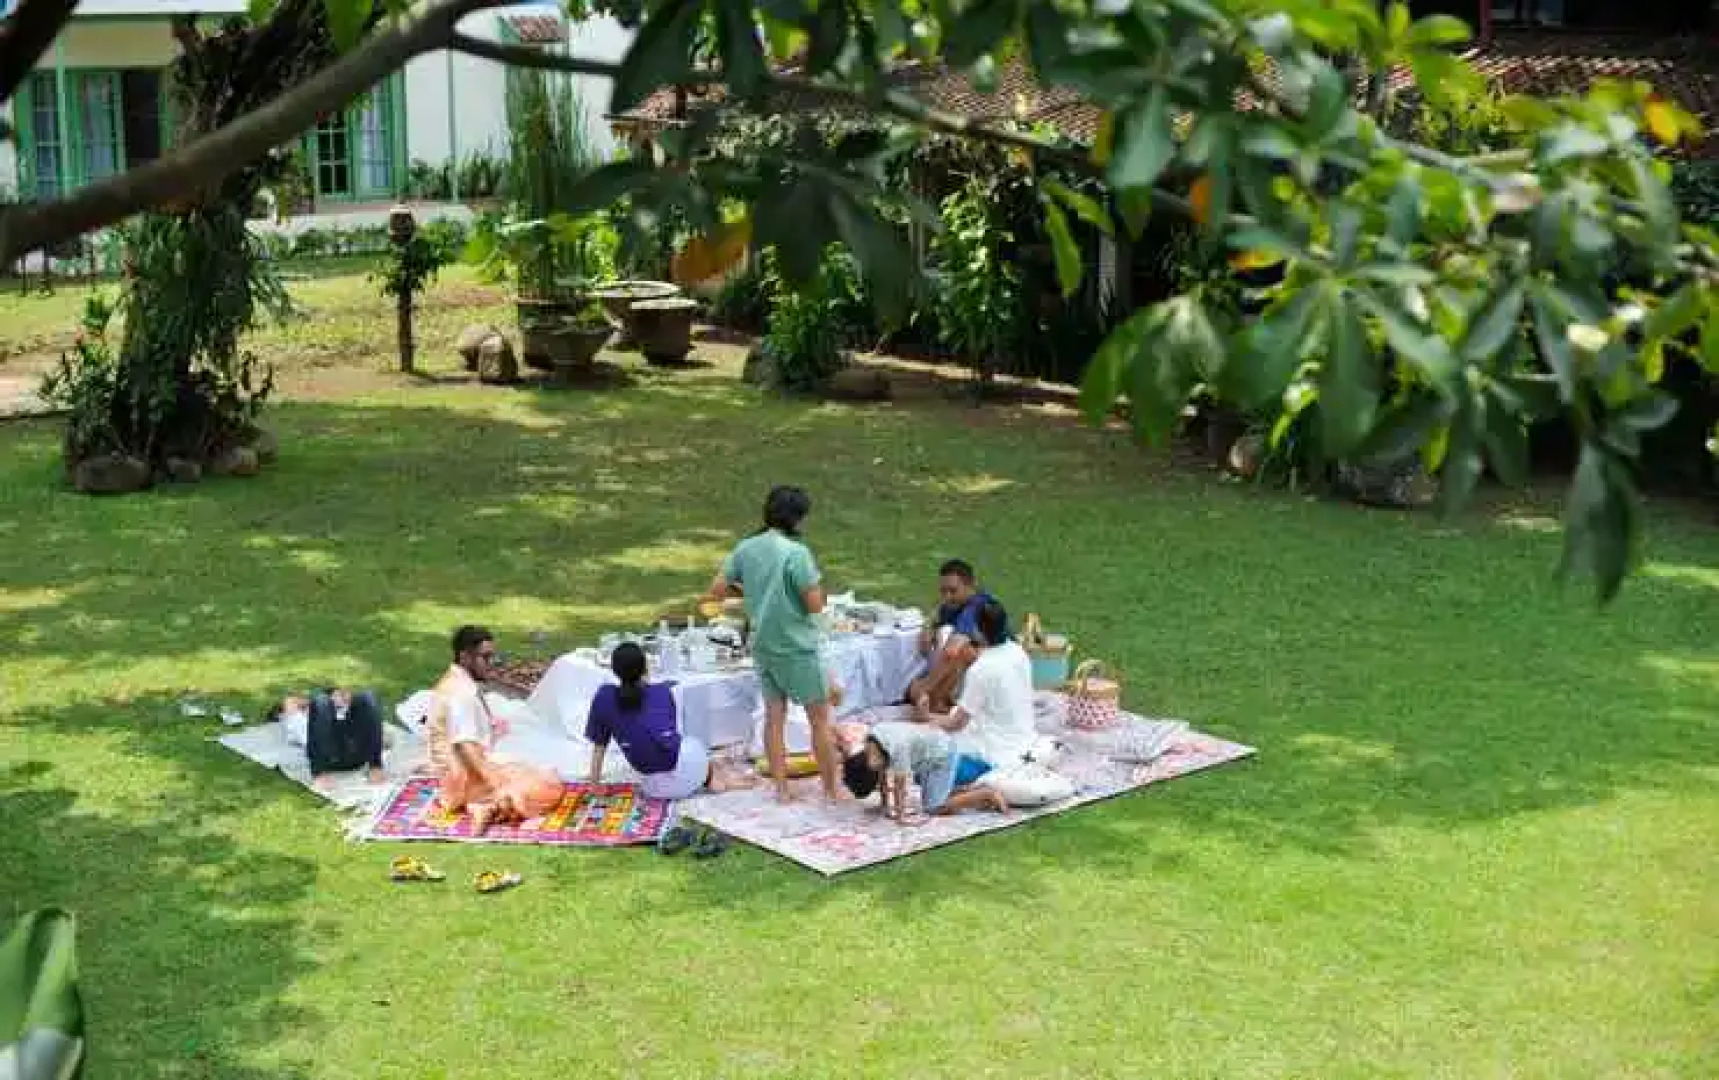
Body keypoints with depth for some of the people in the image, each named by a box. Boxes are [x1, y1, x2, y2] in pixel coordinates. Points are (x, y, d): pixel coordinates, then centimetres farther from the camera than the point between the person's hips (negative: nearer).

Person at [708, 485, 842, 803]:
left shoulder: (746, 548, -2)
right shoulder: (797, 553, -20)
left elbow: (717, 590, 4)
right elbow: (816, 605, -19)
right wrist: (814, 582, 0)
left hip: (763, 646, 6)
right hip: (797, 648, -6)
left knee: (774, 716, 13)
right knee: (820, 718, 7)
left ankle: (782, 788, 17)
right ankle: (832, 788, 13)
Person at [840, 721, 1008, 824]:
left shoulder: (897, 748, -36)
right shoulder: (870, 744, -11)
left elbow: (900, 785, -31)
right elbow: (883, 779, 0)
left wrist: (900, 816, -25)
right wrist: (886, 806, 0)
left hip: (943, 755, -9)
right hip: (928, 757, 9)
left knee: (934, 807, -11)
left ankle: (988, 795, -5)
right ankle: (975, 791, 26)